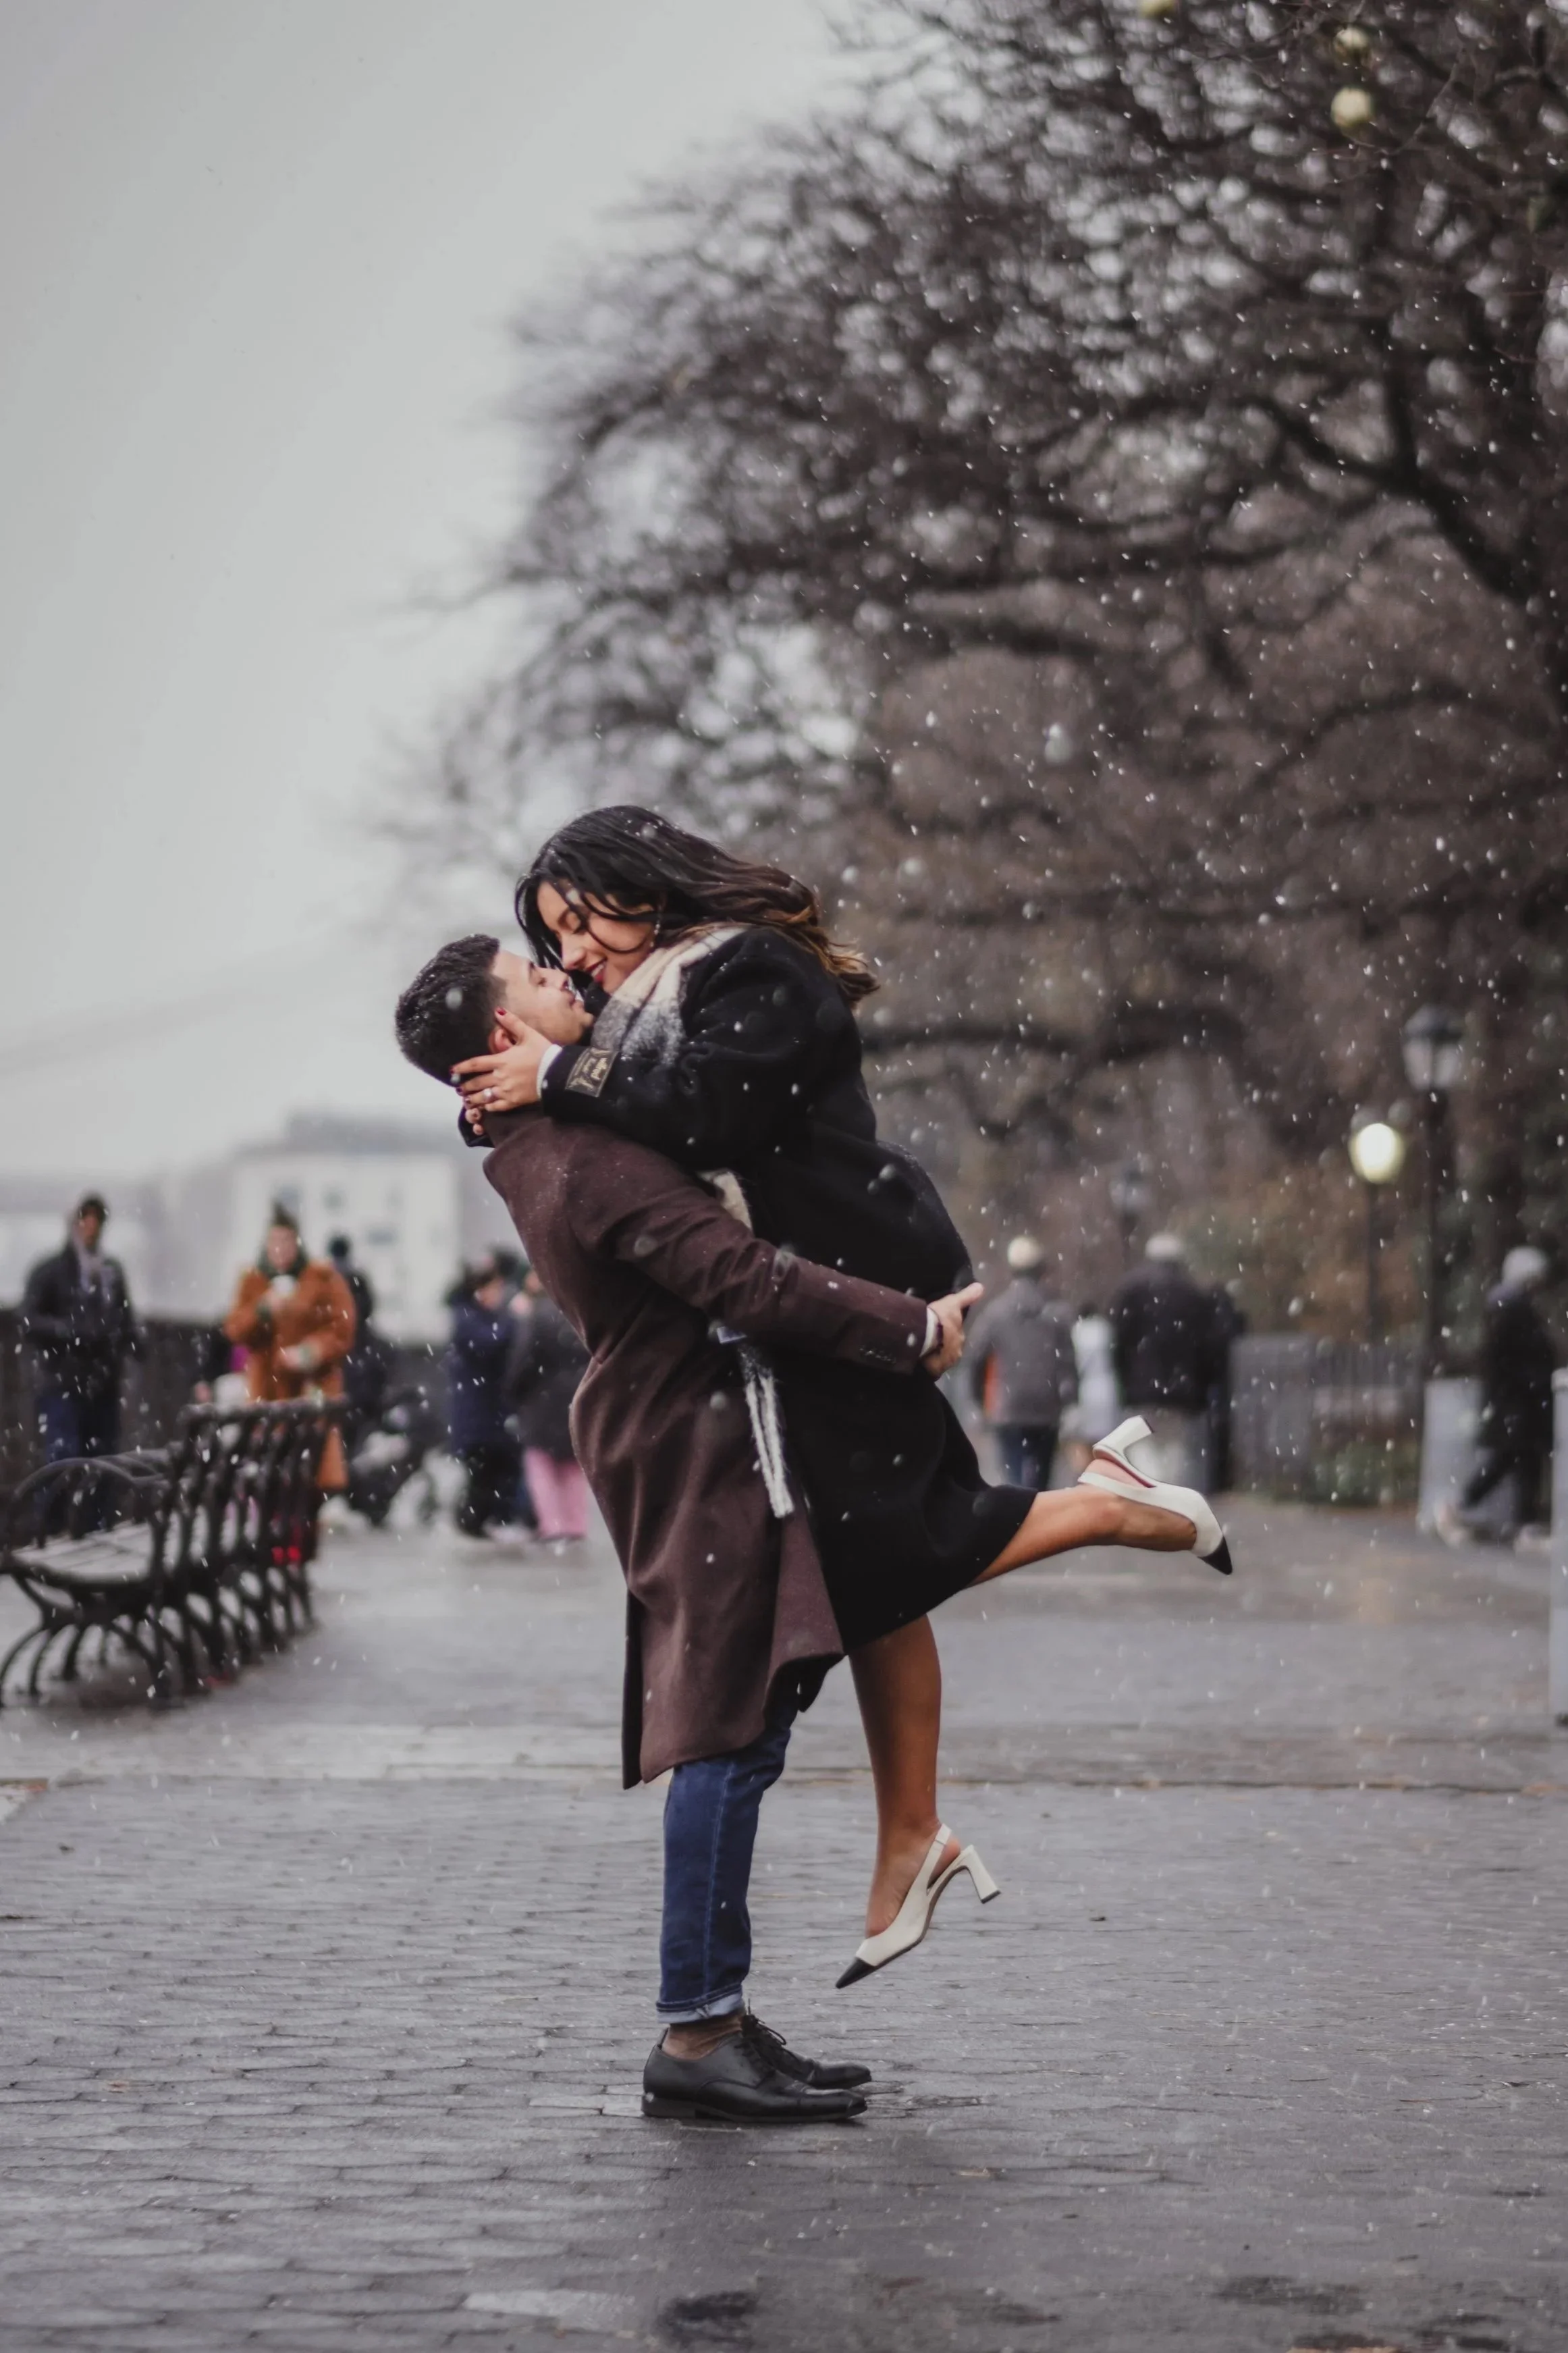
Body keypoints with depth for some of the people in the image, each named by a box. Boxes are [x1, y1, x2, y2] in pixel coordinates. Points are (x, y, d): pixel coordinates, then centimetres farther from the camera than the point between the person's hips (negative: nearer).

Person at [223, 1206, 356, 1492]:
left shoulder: (323, 1278, 2)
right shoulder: (253, 1281, 12)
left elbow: (342, 1329, -2)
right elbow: (234, 1330, 6)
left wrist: (311, 1352, -16)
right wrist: (262, 1310, -12)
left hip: (313, 1383, -3)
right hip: (267, 1384, 3)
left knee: (321, 1443, -11)